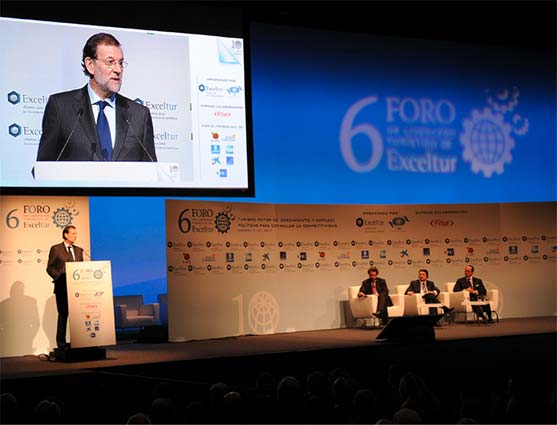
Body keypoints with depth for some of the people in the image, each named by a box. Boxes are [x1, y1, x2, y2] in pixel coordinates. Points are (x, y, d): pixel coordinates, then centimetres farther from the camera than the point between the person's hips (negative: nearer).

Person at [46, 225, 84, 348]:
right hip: (62, 287, -4)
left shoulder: (78, 250, 16)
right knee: (63, 314, -3)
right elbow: (50, 268, -2)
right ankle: (61, 342, 3)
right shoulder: (56, 249, 1)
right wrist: (60, 278, -14)